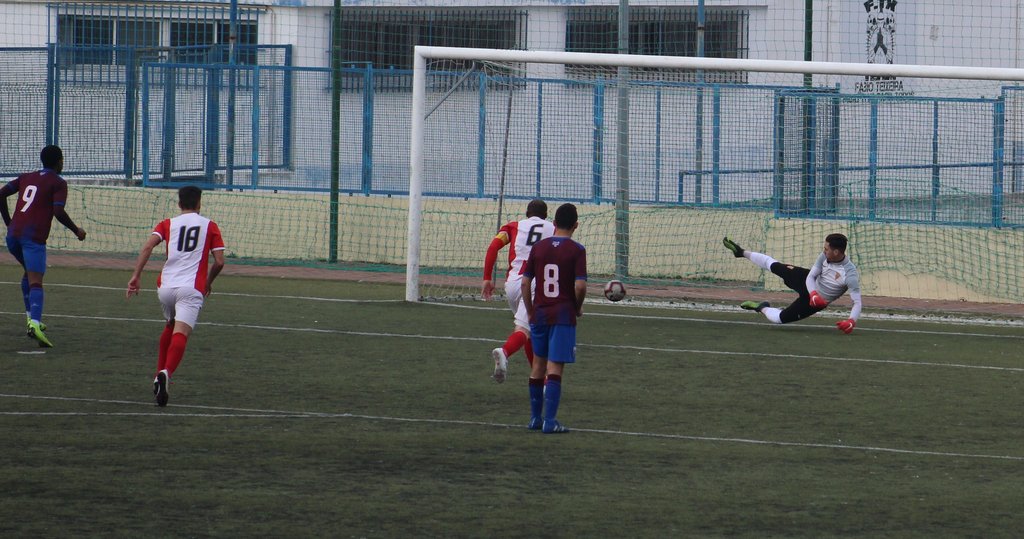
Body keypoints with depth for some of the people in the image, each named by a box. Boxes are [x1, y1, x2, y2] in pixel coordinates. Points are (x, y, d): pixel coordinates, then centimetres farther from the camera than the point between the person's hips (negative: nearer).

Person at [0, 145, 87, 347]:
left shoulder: (26, 177, 20)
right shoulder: (58, 183, 1)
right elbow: (58, 212, -11)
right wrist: (77, 231, 3)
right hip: (34, 237, -6)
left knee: (29, 272, 28)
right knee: (35, 282, -13)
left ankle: (31, 316, 24)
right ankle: (34, 323, -32)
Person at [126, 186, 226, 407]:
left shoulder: (167, 224, 14)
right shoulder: (210, 226, 10)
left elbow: (148, 246, -3)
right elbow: (219, 262, 5)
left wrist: (135, 276, -5)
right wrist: (208, 282, 23)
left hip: (165, 287, 3)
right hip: (191, 288, -3)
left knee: (170, 327, 29)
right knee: (180, 334, -15)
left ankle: (160, 375, 29)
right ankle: (166, 374, -40)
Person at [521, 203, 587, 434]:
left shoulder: (538, 247, 4)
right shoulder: (576, 250, -8)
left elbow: (525, 282, 5)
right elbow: (580, 286, -15)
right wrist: (578, 308, 3)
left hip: (539, 313, 4)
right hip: (564, 315, -4)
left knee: (538, 365, 16)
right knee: (555, 368, -4)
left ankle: (535, 418, 22)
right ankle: (549, 421, -9)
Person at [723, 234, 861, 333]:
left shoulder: (850, 274, -36)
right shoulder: (825, 256, -19)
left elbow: (857, 302, -32)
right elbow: (811, 276, -14)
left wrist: (851, 321, -49)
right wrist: (814, 294, -34)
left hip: (817, 302, -5)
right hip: (809, 284, 5)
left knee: (780, 318, -6)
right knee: (774, 266, 14)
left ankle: (762, 308, 28)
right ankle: (741, 252, 36)